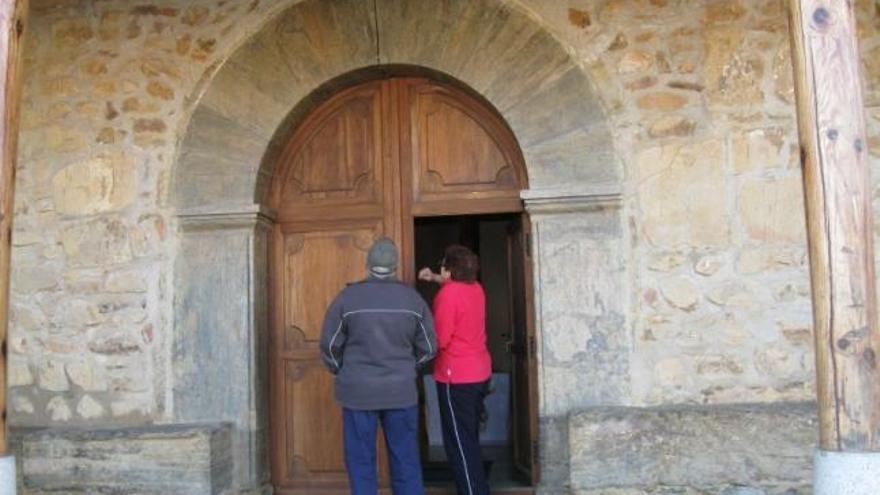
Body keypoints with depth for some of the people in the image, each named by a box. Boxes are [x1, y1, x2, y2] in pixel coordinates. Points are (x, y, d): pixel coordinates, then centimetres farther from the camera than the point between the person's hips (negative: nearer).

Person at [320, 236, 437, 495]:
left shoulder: (347, 297, -7)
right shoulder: (413, 298, 0)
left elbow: (330, 345, -3)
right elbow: (428, 347, 6)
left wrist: (342, 372, 15)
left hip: (358, 391, -1)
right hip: (401, 391, 2)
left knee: (361, 463, 8)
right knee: (406, 461, 11)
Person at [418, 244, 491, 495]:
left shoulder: (448, 293, -18)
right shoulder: (475, 288, 6)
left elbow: (440, 340, -19)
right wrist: (434, 278, 22)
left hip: (457, 378, -9)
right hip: (480, 373, 9)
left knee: (459, 443, -2)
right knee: (469, 439, 19)